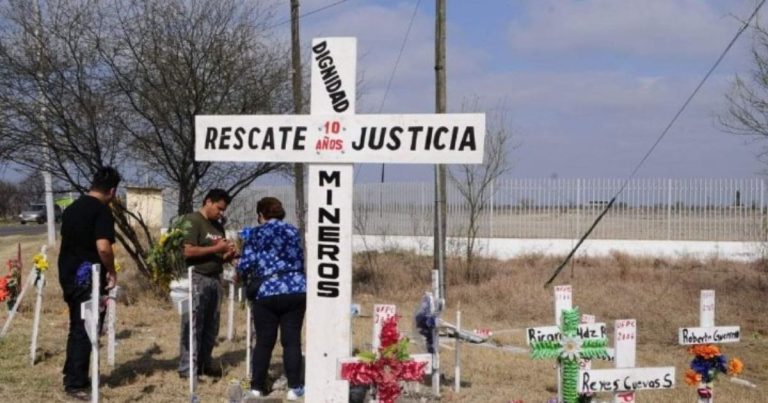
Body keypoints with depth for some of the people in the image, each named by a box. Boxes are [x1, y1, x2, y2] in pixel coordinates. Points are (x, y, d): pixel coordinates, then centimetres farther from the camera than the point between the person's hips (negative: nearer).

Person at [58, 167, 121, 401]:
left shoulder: (72, 208, 13)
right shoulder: (102, 210, -14)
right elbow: (103, 247, -27)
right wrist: (112, 271, -11)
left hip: (68, 275, 8)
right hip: (87, 277, -8)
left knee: (76, 327, 19)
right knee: (85, 330, -2)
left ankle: (72, 375, 28)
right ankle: (75, 384, 1)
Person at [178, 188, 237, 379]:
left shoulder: (217, 226, 19)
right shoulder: (192, 220, -6)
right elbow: (188, 251, -16)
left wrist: (228, 254, 2)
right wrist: (216, 249, -15)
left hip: (214, 279, 8)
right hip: (197, 279, -8)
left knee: (211, 326, 10)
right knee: (193, 325, -6)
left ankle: (205, 363, 19)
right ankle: (186, 367, -1)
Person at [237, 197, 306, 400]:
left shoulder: (254, 234, 2)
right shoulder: (293, 231, 10)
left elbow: (245, 265, -3)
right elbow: (300, 261, 12)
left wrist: (244, 278, 17)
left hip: (266, 293, -2)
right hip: (296, 290, 2)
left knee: (264, 342, 8)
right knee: (292, 340, 5)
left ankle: (257, 386, 15)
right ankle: (294, 387, 4)